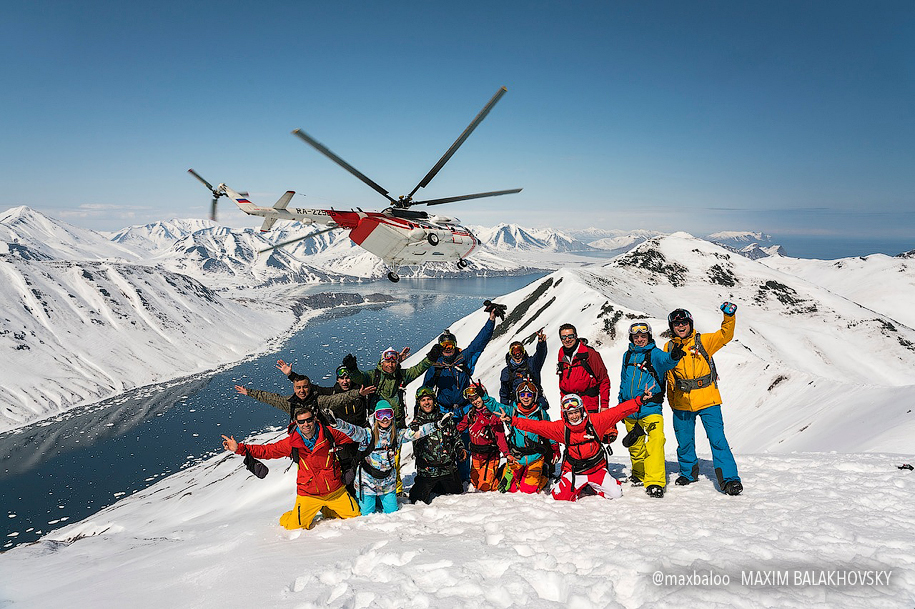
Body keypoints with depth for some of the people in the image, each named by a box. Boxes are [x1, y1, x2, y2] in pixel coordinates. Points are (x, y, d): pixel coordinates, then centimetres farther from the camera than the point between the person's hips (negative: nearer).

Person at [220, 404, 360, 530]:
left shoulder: (328, 432, -9)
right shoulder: (291, 443, -9)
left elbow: (347, 440, 8)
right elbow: (266, 450, -4)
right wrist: (240, 448, -11)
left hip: (336, 490, 1)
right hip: (308, 494, -1)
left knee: (355, 515, 6)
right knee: (295, 527, -7)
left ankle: (326, 510, 33)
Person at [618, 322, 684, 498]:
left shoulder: (654, 353, -2)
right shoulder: (628, 356, 13)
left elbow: (665, 360, -26)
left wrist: (674, 357, -49)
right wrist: (621, 404, 23)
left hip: (650, 406, -5)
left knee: (655, 441, -20)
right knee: (635, 445, 15)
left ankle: (655, 482, -19)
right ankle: (639, 475, 36)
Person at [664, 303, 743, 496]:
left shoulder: (702, 341, 0)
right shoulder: (669, 348, 6)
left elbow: (725, 335, -13)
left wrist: (729, 317, -30)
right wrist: (672, 402, 16)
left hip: (708, 401, -3)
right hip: (682, 404, 3)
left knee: (718, 439, -9)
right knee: (684, 442, 12)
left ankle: (729, 479, -3)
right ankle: (689, 472, 34)